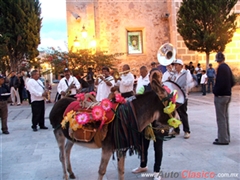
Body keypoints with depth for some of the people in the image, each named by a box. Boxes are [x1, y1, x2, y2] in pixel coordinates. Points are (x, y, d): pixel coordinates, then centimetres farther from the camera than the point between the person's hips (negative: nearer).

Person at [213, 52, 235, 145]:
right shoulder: (227, 67, 10)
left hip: (220, 96, -9)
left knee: (221, 118, -3)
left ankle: (223, 139, 2)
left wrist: (215, 91, -10)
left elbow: (220, 82, -23)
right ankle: (226, 137, 26)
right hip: (227, 95, 9)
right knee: (225, 117, 16)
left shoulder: (221, 68, -16)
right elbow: (232, 82, 14)